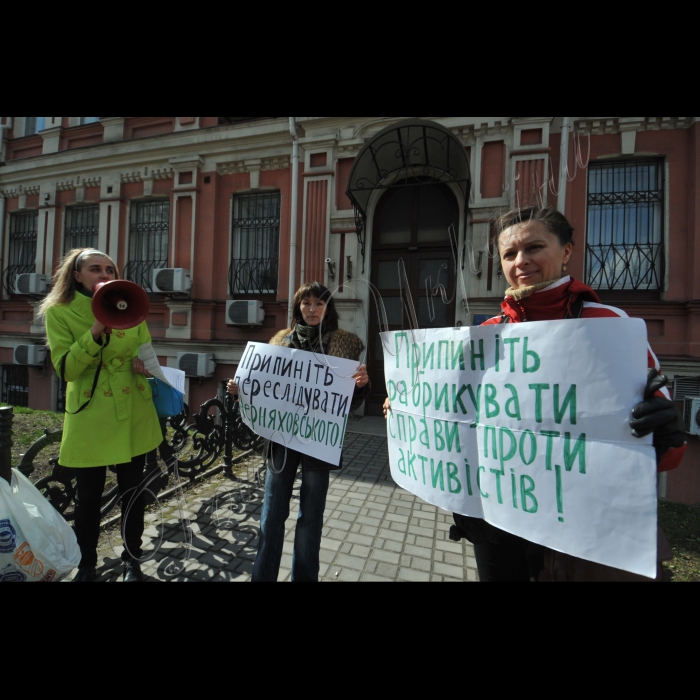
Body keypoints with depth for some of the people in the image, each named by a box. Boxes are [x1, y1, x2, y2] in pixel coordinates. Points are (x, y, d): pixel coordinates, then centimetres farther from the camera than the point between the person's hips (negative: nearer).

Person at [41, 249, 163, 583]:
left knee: (133, 491, 11)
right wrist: (95, 332, -26)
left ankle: (131, 560, 31)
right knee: (88, 496, 11)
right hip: (89, 416, -2)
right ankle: (87, 565, 36)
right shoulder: (59, 312, -3)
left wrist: (143, 364, -11)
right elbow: (66, 369, -11)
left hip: (133, 414, 3)